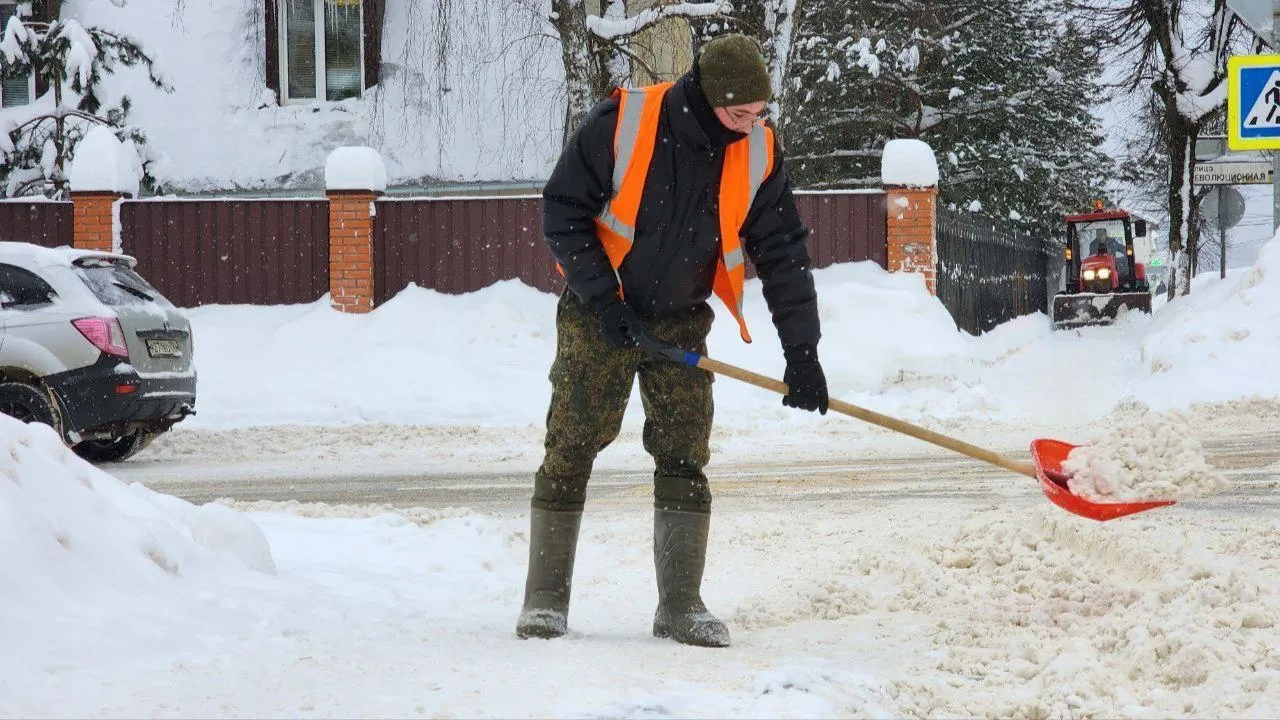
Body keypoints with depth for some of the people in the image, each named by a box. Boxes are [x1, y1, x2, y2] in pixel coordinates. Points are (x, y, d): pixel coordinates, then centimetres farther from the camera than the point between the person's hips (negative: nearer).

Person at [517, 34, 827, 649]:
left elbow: (783, 253, -2)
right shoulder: (622, 122, -21)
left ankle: (680, 607, 4)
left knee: (685, 460, -2)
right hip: (599, 314, -3)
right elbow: (562, 211, -12)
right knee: (569, 452, -5)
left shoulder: (759, 155, -10)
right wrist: (604, 300, -16)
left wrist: (801, 354, -5)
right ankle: (545, 599, 3)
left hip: (681, 322, 3)